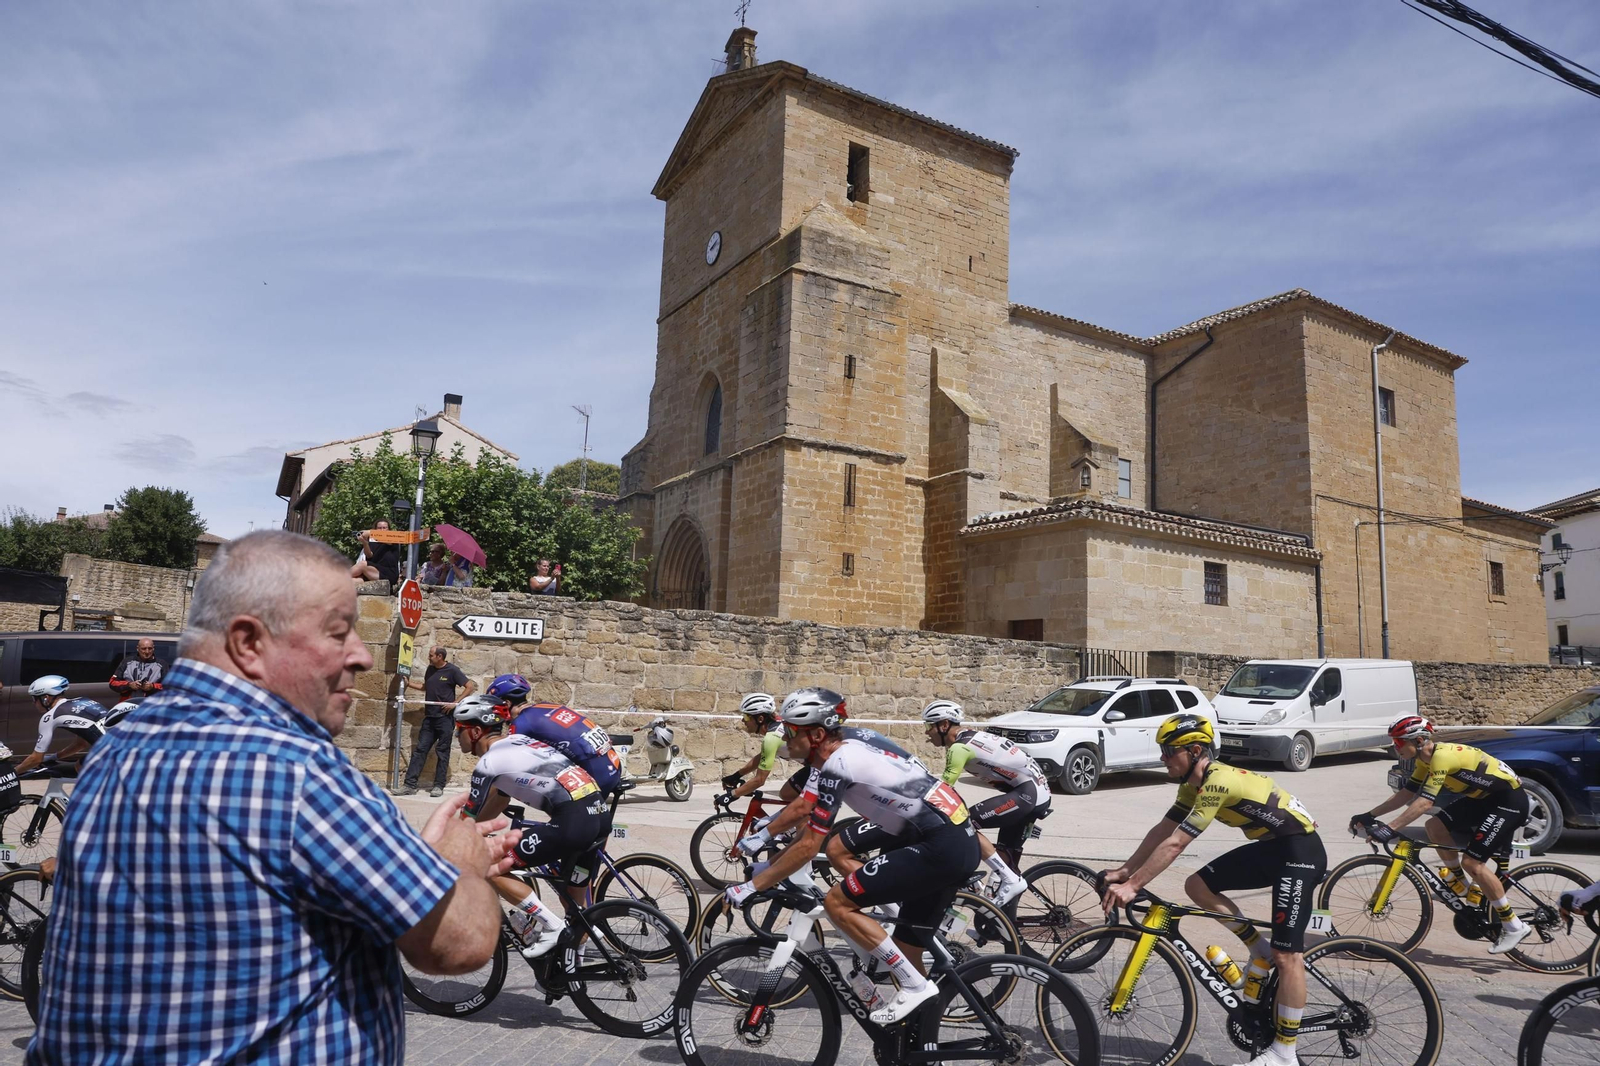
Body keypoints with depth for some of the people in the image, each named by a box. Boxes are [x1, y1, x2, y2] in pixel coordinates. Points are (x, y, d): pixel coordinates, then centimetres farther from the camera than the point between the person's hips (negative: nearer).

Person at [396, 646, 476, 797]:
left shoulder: (452, 670, -9)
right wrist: (409, 683, 18)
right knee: (419, 750, 2)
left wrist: (456, 703, -14)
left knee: (442, 752, 2)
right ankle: (410, 785, 3)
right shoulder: (430, 669, 10)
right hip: (429, 717, 6)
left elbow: (471, 686, -11)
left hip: (445, 718, -6)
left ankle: (438, 786, 8)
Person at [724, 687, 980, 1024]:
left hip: (940, 848, -10)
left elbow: (808, 846, -13)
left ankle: (915, 985, -2)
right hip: (961, 843, 10)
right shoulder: (850, 750, 15)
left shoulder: (836, 765, -14)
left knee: (838, 903, -9)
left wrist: (752, 886, -5)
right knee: (907, 951, 16)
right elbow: (806, 813, 25)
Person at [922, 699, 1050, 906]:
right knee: (1006, 855, 16)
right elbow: (946, 787, 23)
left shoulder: (959, 747, -14)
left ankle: (1011, 880, -12)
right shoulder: (968, 737, 15)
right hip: (1037, 791, 10)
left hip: (1027, 792, -10)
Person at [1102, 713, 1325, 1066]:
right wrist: (1125, 871, 4)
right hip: (1271, 846, 9)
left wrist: (1131, 886, -27)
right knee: (1197, 885, 1)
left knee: (1287, 955, -9)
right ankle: (1261, 954, 13)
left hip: (1301, 850, -9)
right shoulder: (1195, 785, 3)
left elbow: (1174, 844, -28)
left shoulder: (1218, 782, -26)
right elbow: (1161, 831, 7)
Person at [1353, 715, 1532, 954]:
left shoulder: (1441, 757, -26)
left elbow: (1424, 802, -33)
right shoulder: (1426, 761, 2)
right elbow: (1406, 794, 5)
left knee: (1472, 862, -14)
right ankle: (1458, 886, 16)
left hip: (1510, 800, -9)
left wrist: (1389, 829, -37)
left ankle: (1514, 926, -2)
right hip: (1484, 798, 9)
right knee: (1435, 827, 0)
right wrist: (1370, 815, -2)